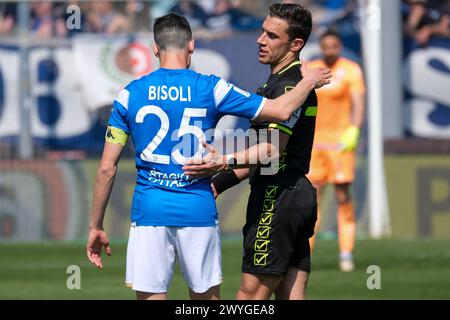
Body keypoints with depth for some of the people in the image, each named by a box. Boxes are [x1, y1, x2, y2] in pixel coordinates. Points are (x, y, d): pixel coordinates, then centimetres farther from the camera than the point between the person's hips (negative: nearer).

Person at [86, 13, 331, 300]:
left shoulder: (130, 95, 2)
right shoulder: (210, 88, -2)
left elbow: (107, 169, 1)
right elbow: (281, 111, -3)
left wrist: (96, 227, 8)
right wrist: (309, 82, 17)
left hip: (149, 212, 0)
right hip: (198, 212, 0)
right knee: (206, 296, 12)